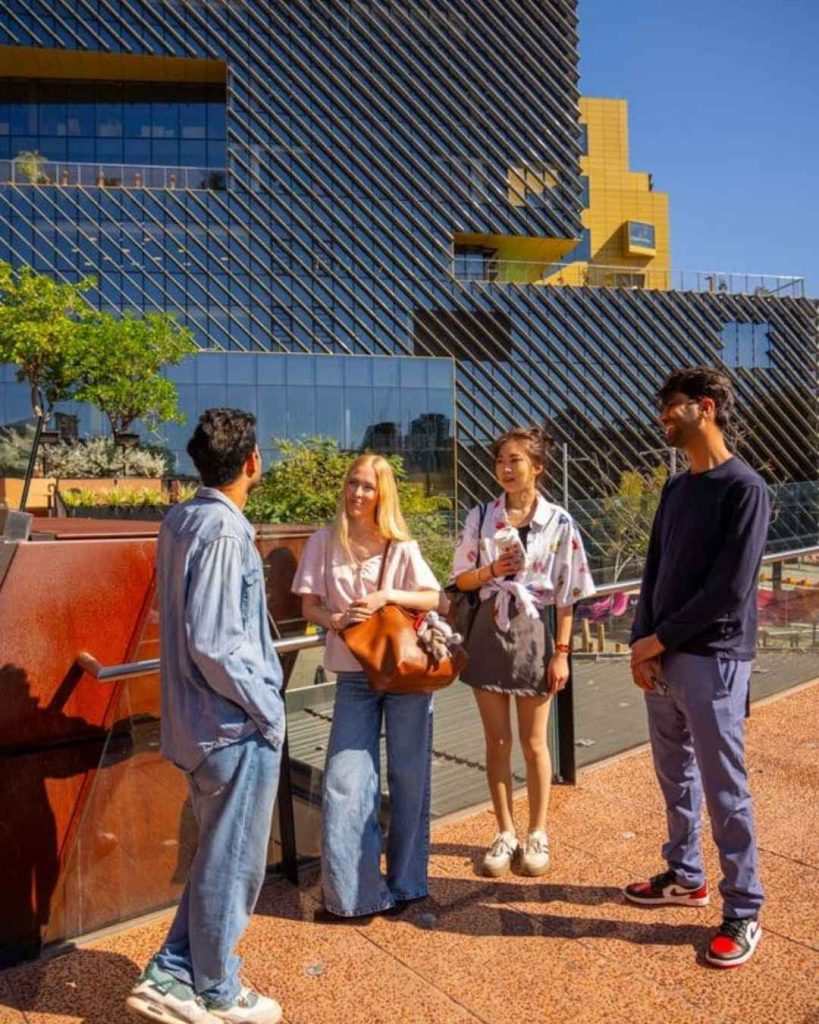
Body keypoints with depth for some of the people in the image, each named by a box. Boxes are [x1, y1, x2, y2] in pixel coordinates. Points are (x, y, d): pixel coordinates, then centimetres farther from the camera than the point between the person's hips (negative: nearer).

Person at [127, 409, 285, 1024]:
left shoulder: (180, 521, 5)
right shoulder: (224, 530, -22)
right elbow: (214, 644, -26)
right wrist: (264, 706, -13)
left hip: (199, 719, 9)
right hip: (236, 723, -9)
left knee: (217, 854, 23)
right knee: (233, 862, 10)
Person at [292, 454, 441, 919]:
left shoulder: (401, 545, -1)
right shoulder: (325, 543, 2)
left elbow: (435, 599, -1)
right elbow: (309, 605, 2)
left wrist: (387, 595, -16)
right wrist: (334, 619, -19)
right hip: (353, 675, 1)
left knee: (409, 779, 8)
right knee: (346, 782, 0)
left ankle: (405, 883, 27)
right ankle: (351, 890, 16)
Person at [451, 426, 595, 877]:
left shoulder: (559, 523, -5)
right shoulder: (481, 516, 0)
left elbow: (566, 595, -3)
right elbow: (461, 579, 4)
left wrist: (562, 653, -6)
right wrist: (491, 571, -16)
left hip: (533, 635, -2)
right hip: (488, 632, 2)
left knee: (533, 742, 10)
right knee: (496, 741, 11)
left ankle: (538, 833, 28)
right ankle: (505, 833, 27)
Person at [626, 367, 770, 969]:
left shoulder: (745, 488, -12)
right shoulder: (676, 488, 12)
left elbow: (730, 589, -17)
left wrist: (660, 639, -11)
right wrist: (642, 644, -1)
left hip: (713, 660, -7)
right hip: (663, 657, 7)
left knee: (724, 790, 3)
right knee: (675, 775, 17)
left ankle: (744, 912, 19)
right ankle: (685, 876, 35)